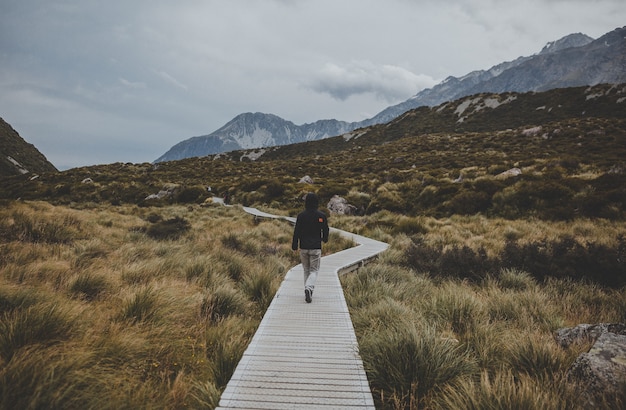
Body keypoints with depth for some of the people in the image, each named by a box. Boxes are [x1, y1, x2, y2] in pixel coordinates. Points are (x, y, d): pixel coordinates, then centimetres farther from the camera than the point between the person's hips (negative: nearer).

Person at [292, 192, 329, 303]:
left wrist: (294, 246, 7)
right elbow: (325, 230, 5)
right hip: (316, 248, -1)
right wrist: (325, 239, 26)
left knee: (306, 270, 15)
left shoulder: (301, 215, -4)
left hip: (304, 247, 2)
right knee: (314, 270, 5)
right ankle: (309, 288, -20)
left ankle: (308, 292, 18)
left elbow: (296, 231, -3)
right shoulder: (322, 215, -5)